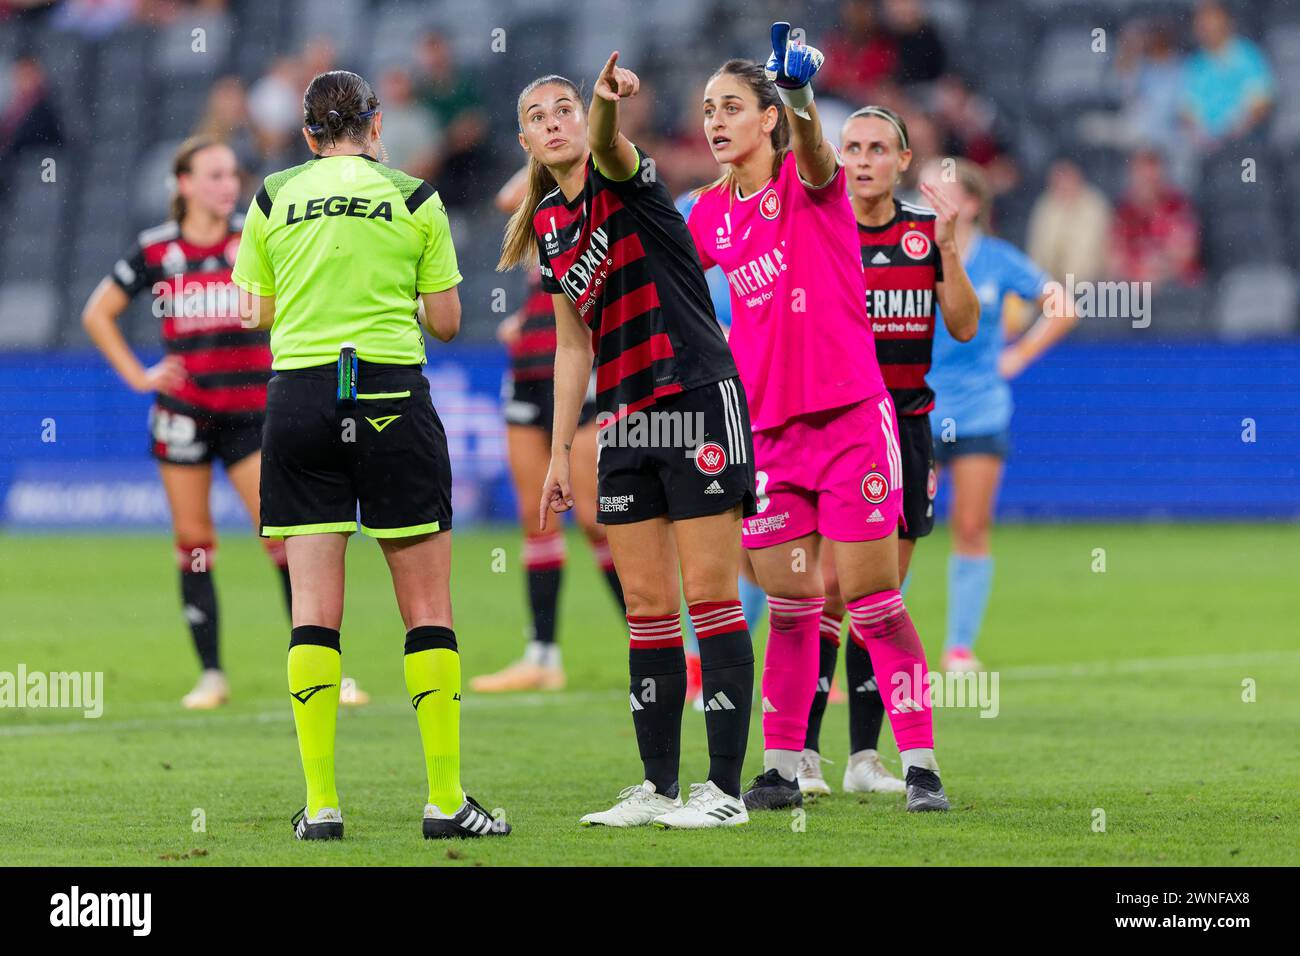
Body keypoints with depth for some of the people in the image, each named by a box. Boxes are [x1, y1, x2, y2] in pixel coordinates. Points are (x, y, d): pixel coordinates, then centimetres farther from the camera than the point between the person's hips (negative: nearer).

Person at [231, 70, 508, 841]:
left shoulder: (273, 199, 6)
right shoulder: (414, 198, 2)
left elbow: (260, 314, 11)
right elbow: (446, 321, 4)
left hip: (300, 395, 2)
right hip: (392, 396, -2)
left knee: (314, 609, 2)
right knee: (428, 609, 4)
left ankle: (321, 803, -3)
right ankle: (446, 800, 1)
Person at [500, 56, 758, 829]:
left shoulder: (622, 179, -6)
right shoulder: (547, 223, 13)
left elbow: (608, 150, -33)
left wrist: (608, 104, -55)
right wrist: (560, 453, 15)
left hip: (698, 398, -7)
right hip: (625, 420, 7)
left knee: (710, 596, -6)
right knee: (646, 608, 7)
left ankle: (726, 789, -5)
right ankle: (659, 788, 12)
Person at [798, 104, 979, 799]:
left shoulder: (925, 231, 9)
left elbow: (964, 326, 3)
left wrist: (947, 248, -9)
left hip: (907, 423, 4)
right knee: (829, 586, -13)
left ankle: (865, 758, 9)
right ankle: (802, 755, -12)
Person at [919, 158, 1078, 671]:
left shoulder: (999, 261, -1)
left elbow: (1062, 310, 7)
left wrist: (1019, 356, 2)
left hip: (980, 411, 1)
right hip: (915, 411, -1)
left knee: (972, 528, -2)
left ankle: (961, 644, 6)